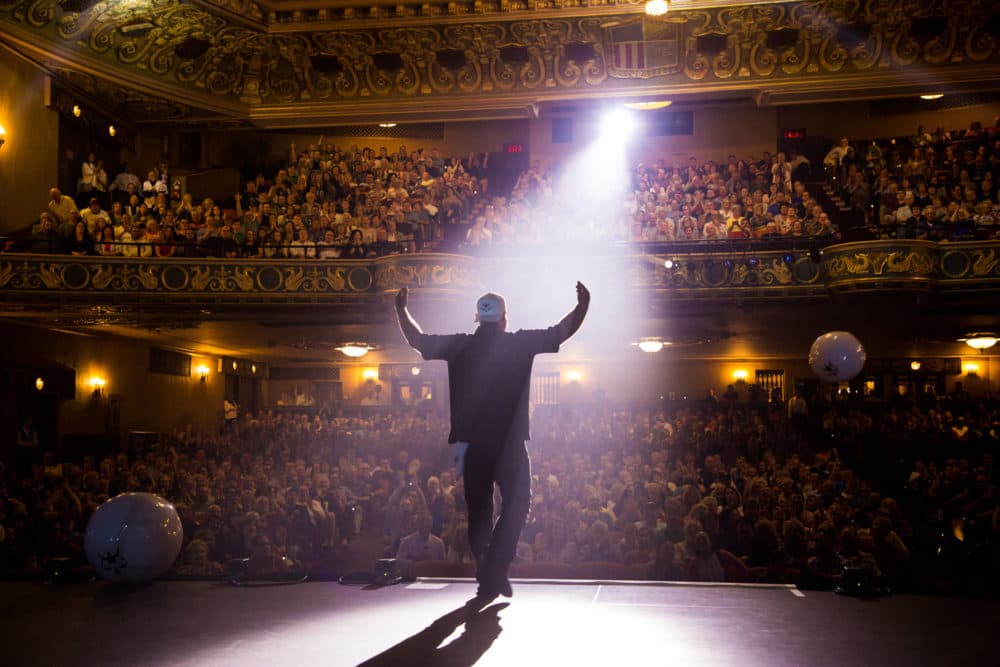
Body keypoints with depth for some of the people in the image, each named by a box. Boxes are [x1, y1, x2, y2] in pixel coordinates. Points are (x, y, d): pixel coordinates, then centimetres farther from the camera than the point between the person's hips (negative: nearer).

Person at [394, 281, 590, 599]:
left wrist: (401, 308, 26)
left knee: (479, 510, 11)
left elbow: (417, 340, 15)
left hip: (472, 442, 3)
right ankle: (494, 571, -7)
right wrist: (583, 304, 10)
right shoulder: (519, 343, -3)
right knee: (516, 503, 6)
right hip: (509, 443, -3)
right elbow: (563, 331, 1)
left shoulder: (460, 346, 3)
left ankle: (487, 579, 12)